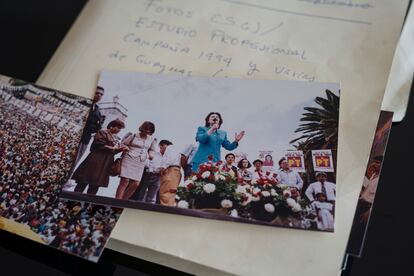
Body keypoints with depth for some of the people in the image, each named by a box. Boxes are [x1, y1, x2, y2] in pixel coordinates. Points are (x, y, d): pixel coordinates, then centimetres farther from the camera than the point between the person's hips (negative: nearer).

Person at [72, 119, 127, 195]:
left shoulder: (114, 137, 21)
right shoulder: (102, 132, -4)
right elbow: (99, 146, -16)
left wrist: (120, 149, 3)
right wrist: (112, 148, -11)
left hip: (105, 164, 8)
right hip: (95, 162, -8)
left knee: (95, 185, 5)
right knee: (83, 182, -6)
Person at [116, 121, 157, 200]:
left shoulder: (152, 139, 10)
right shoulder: (133, 135, -1)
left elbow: (152, 150, 26)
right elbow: (123, 144, 6)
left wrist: (150, 155, 10)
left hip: (141, 163, 5)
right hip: (129, 159, -5)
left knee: (135, 184, -4)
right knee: (125, 181, -14)